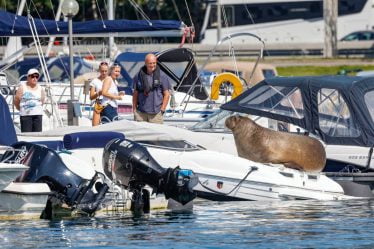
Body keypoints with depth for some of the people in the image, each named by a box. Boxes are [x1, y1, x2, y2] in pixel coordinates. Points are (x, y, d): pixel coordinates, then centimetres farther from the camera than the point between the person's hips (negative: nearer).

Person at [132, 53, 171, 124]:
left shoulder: (162, 76, 2)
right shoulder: (139, 76, 7)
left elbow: (166, 94, 5)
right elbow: (135, 94, 14)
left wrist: (162, 110, -2)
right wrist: (134, 110, 8)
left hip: (156, 113, -2)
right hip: (141, 113, 2)